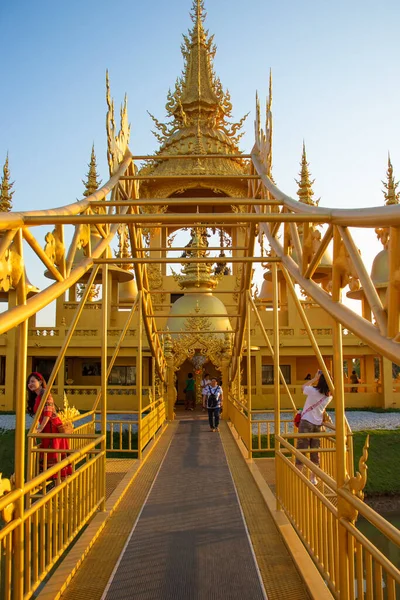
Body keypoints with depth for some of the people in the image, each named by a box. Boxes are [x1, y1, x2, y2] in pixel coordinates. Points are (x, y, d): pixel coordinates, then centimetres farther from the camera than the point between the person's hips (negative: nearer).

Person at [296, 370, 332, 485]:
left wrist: (315, 378, 5)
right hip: (318, 424, 4)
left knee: (301, 450, 2)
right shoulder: (329, 396, -2)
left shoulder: (313, 391, -16)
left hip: (306, 423, -4)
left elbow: (304, 386, 5)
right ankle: (313, 478, 20)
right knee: (315, 452, 14)